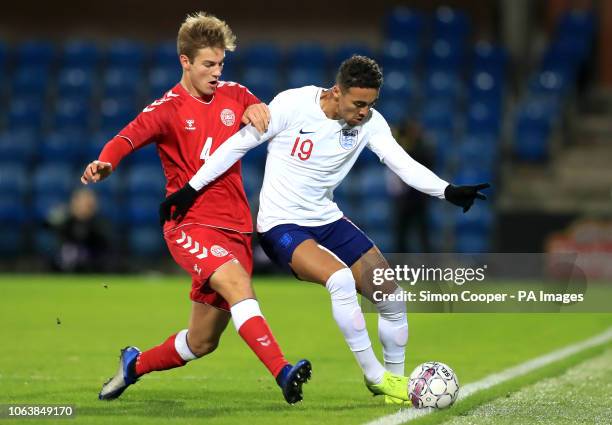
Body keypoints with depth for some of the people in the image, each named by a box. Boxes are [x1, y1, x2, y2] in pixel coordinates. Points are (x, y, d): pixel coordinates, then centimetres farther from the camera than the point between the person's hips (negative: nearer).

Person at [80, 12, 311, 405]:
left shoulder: (234, 96, 9)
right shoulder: (168, 109, -5)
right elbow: (130, 137, -20)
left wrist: (257, 110, -12)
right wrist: (105, 163, -43)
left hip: (235, 229, 5)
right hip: (190, 226, -5)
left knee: (202, 342, 9)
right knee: (238, 283, -34)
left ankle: (135, 365, 36)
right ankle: (283, 372, -43)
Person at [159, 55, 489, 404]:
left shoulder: (370, 121, -6)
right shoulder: (293, 104, -18)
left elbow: (403, 164, -16)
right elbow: (238, 144, -11)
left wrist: (448, 191, -33)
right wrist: (190, 190, -11)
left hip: (328, 220, 6)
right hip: (282, 225, -6)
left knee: (393, 300, 0)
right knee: (341, 279, -31)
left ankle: (396, 380, 22)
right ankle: (375, 377, -18)